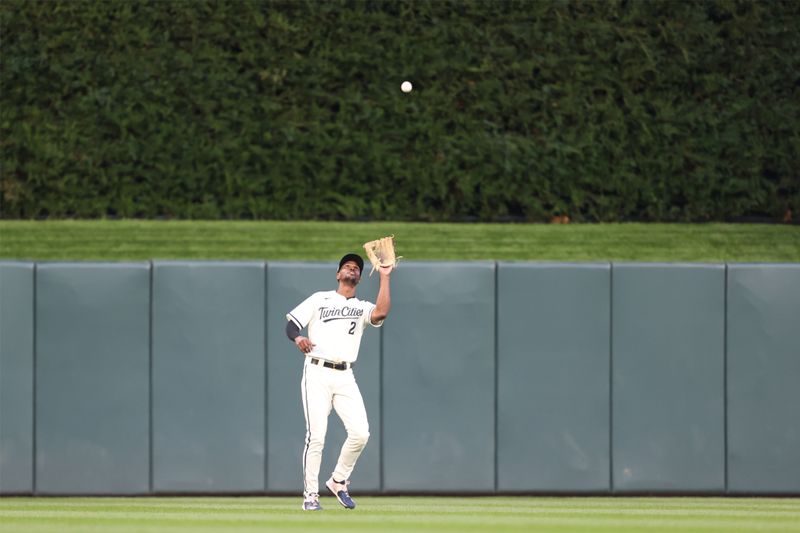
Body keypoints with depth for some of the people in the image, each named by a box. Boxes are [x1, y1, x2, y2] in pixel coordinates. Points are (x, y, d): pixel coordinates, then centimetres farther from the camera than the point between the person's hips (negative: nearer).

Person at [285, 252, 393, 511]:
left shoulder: (362, 308, 14)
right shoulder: (320, 299, 11)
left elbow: (381, 313, -9)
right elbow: (291, 324, 5)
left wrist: (385, 278, -7)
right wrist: (298, 338, -18)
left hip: (345, 378, 3)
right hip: (317, 374, -3)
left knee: (360, 432, -11)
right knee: (316, 435, -10)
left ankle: (338, 482, 10)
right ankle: (310, 495, -1)